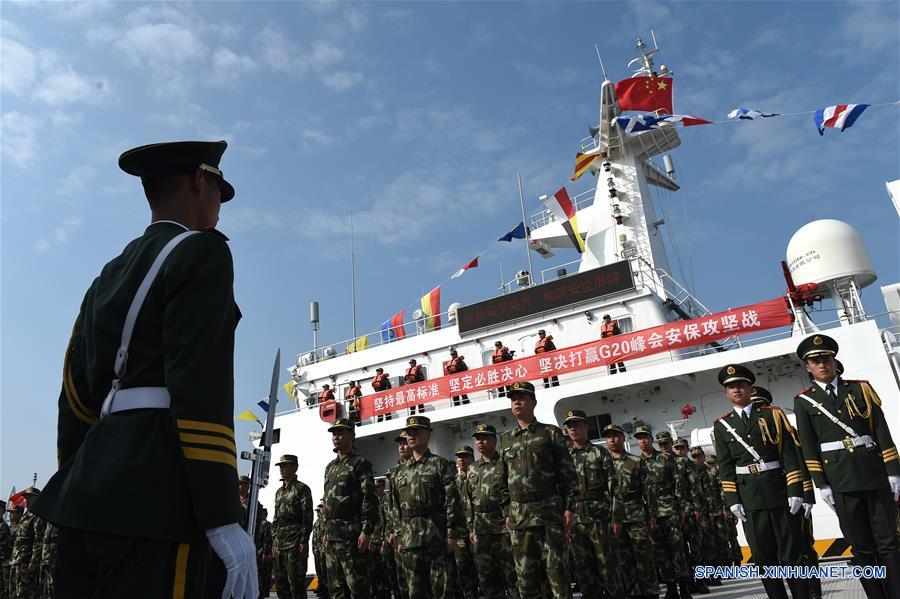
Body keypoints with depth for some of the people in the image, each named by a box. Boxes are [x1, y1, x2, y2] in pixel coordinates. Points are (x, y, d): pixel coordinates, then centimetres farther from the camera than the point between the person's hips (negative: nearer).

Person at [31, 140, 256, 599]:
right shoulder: (201, 252, -4)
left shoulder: (110, 275, 21)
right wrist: (222, 520, -18)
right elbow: (199, 385, -16)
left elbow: (75, 396, 19)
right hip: (151, 494, -9)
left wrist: (80, 490, 24)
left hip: (87, 489, 9)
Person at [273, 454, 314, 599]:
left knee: (295, 580, -7)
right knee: (280, 581, 10)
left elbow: (308, 517, -10)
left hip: (295, 540, -8)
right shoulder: (279, 492, 19)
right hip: (279, 542, 8)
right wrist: (274, 540, 14)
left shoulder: (302, 488, -4)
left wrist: (304, 541, -17)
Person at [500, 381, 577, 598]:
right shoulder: (505, 439, 12)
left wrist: (569, 508, -7)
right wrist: (507, 513, 10)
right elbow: (504, 478, 15)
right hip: (518, 514, 4)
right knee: (524, 572, 8)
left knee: (556, 569, -1)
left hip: (549, 509, -3)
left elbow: (568, 474, -1)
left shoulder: (551, 433, 2)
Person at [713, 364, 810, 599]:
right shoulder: (722, 425, 6)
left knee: (792, 553, 5)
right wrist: (732, 500, -3)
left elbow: (790, 454, -1)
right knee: (764, 556, 7)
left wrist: (795, 491, -8)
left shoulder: (773, 414, 3)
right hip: (748, 496, 1)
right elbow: (725, 466, 4)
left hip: (778, 490, -1)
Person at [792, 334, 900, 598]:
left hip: (875, 474, 1)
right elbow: (808, 447, 2)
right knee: (862, 547, 4)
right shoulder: (804, 401, 6)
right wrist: (822, 484, -3)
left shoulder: (860, 388, 9)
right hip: (841, 480, -1)